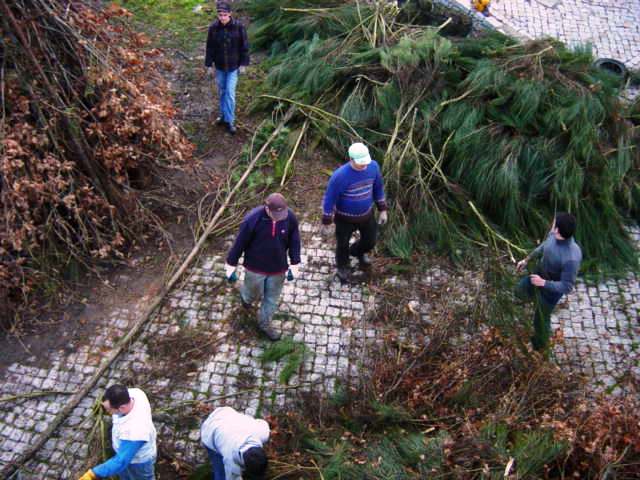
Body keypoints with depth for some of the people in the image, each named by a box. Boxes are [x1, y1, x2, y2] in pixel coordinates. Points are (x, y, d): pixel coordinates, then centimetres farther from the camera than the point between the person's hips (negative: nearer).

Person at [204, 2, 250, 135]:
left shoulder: (238, 27, -13)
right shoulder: (213, 28, -8)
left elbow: (244, 46, -5)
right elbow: (210, 48, 0)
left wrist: (243, 64, -5)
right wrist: (209, 65, 1)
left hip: (233, 66, -3)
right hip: (219, 66, 3)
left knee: (230, 93, -5)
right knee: (221, 92, 14)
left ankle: (230, 121, 4)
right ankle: (223, 114, 32)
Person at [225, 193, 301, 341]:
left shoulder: (290, 217, -19)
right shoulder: (252, 219, -28)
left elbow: (294, 241, -3)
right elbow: (240, 243, -16)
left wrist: (295, 264, 2)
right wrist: (231, 265, -7)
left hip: (278, 268, 3)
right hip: (255, 267, -3)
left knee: (272, 298, 19)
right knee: (254, 293, 21)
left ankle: (265, 324, 43)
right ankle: (246, 296, 58)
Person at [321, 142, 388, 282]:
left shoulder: (373, 166, -19)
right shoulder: (340, 176, -34)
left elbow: (378, 188, -1)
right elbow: (329, 200, -22)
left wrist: (383, 210, 5)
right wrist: (326, 224, -13)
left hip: (366, 214, 4)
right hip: (345, 218, -4)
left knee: (370, 242, 23)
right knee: (343, 244, 20)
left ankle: (357, 251, 60)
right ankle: (342, 266, 53)